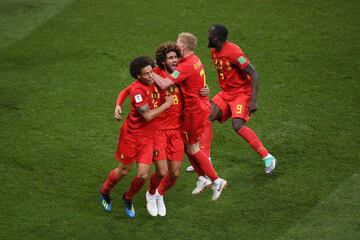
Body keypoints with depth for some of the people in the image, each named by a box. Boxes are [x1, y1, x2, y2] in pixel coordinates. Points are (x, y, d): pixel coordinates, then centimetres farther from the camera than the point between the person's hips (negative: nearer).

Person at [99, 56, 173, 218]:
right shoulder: (137, 90, -24)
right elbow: (148, 116, -25)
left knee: (142, 175, -2)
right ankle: (105, 191, 41)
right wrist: (167, 104, -15)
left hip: (148, 136, 5)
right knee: (123, 171, 11)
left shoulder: (153, 83, -3)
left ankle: (128, 198, 27)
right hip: (132, 134, -5)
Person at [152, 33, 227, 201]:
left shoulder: (186, 67, -25)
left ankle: (216, 180, 13)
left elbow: (164, 84, -34)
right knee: (187, 145, 18)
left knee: (192, 149, 5)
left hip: (194, 110, -9)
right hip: (201, 106, 9)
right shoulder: (195, 60, 5)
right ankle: (203, 178, 24)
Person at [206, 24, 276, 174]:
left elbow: (254, 74, -24)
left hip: (242, 93, -8)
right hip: (226, 93, 8)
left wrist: (253, 101, -29)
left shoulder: (233, 52, -23)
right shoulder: (214, 51, 4)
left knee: (238, 125, -24)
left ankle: (267, 158, -15)